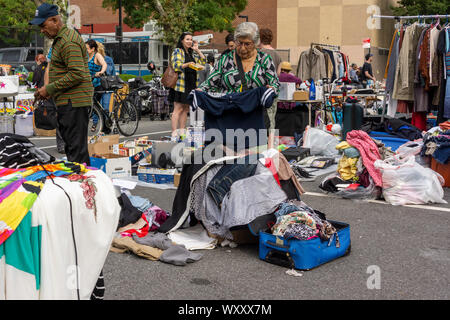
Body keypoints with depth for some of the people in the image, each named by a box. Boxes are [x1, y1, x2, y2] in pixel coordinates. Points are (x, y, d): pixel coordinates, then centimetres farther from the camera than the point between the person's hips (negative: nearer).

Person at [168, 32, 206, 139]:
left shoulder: (191, 53, 21)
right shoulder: (177, 51, -2)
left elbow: (203, 62, 19)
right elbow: (176, 65, -14)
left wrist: (197, 50, 10)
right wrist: (187, 64, -29)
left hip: (190, 84, 7)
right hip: (180, 84, -7)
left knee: (185, 109, 7)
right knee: (178, 109, -10)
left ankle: (182, 132, 12)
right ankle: (174, 134, -10)